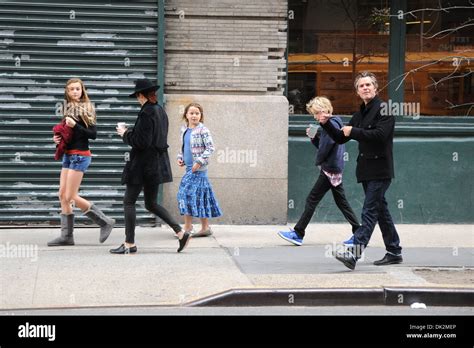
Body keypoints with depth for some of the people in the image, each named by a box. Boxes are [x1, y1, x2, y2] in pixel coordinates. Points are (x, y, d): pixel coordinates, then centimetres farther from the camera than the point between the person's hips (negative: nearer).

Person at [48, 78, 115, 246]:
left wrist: (75, 126, -21)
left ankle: (105, 222, 1)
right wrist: (58, 138, 2)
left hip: (80, 155, -8)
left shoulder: (86, 108, -8)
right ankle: (66, 235, 9)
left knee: (71, 197, -9)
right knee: (63, 196, 5)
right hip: (68, 155, 8)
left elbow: (93, 134, -13)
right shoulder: (68, 108, 13)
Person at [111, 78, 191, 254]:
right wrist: (131, 132, 17)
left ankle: (129, 244, 0)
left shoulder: (146, 113, -17)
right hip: (157, 163, 9)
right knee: (151, 204, 15)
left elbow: (142, 142, -21)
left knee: (129, 201, 0)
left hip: (143, 164, -9)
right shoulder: (160, 111, 12)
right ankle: (181, 233, 7)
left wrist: (125, 134, -5)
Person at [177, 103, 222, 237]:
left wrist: (199, 162, -19)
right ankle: (187, 227, 12)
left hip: (199, 169, -7)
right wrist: (180, 158, 9)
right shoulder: (184, 130, 12)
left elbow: (210, 148, -13)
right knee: (185, 193, 6)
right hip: (189, 167, 7)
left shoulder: (203, 130, -10)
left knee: (197, 195, -7)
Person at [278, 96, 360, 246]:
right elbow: (322, 145, 21)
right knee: (341, 201, 13)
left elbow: (324, 149, -21)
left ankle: (298, 234, -6)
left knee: (312, 200, -7)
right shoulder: (334, 123, 16)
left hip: (329, 169, -10)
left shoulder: (331, 124, -16)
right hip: (336, 169, 10)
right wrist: (313, 137, 4)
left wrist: (318, 161, -4)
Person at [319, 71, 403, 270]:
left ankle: (354, 252, -24)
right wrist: (326, 125, 5)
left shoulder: (384, 109, -7)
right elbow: (340, 138, 20)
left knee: (369, 212, -14)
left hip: (380, 170, -9)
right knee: (381, 210, 13)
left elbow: (380, 134, -21)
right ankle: (394, 252, 22)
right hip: (366, 170, 9)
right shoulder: (360, 114, 18)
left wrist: (353, 132, -14)